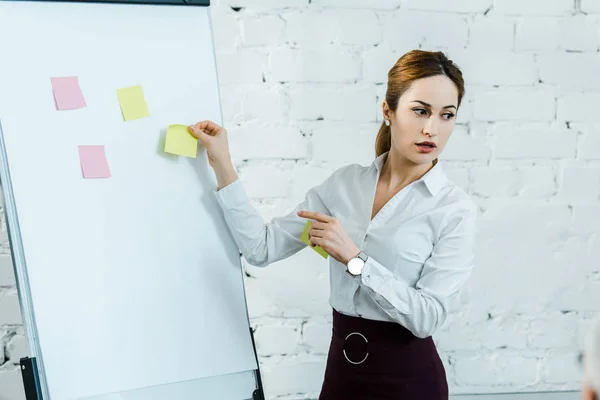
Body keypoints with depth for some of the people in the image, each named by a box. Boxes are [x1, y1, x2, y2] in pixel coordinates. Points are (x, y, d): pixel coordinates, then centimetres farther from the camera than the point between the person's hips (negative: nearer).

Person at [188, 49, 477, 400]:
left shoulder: (455, 209, -12)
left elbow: (428, 316, -18)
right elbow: (262, 248, -4)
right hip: (342, 365, 4)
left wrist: (354, 259, -24)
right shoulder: (345, 182, -1)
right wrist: (223, 164, -8)